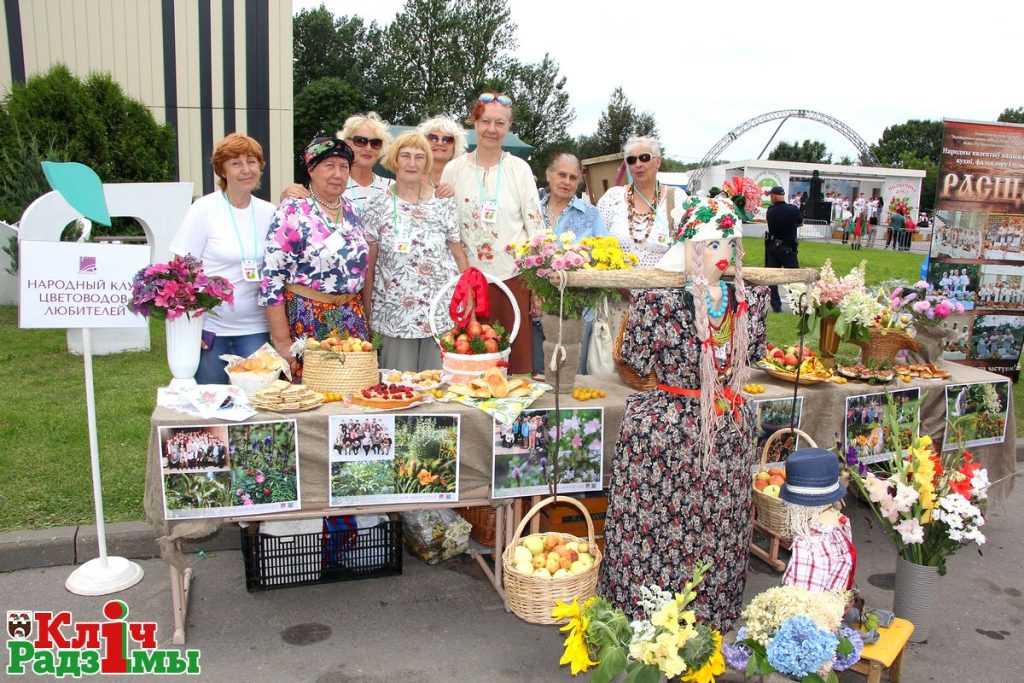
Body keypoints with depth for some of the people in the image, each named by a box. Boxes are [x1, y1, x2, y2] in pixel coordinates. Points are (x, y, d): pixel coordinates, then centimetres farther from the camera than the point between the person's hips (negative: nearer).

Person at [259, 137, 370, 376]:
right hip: (305, 321, -5)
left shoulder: (352, 212, 10)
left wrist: (366, 324, 14)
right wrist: (282, 343, -15)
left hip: (352, 321, 5)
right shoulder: (293, 211, -9)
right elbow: (272, 279, -12)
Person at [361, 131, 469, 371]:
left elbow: (459, 255, 9)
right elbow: (368, 266, 3)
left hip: (442, 314, 1)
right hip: (393, 319, -1)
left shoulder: (443, 203, 5)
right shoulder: (377, 206, 2)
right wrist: (368, 318, 1)